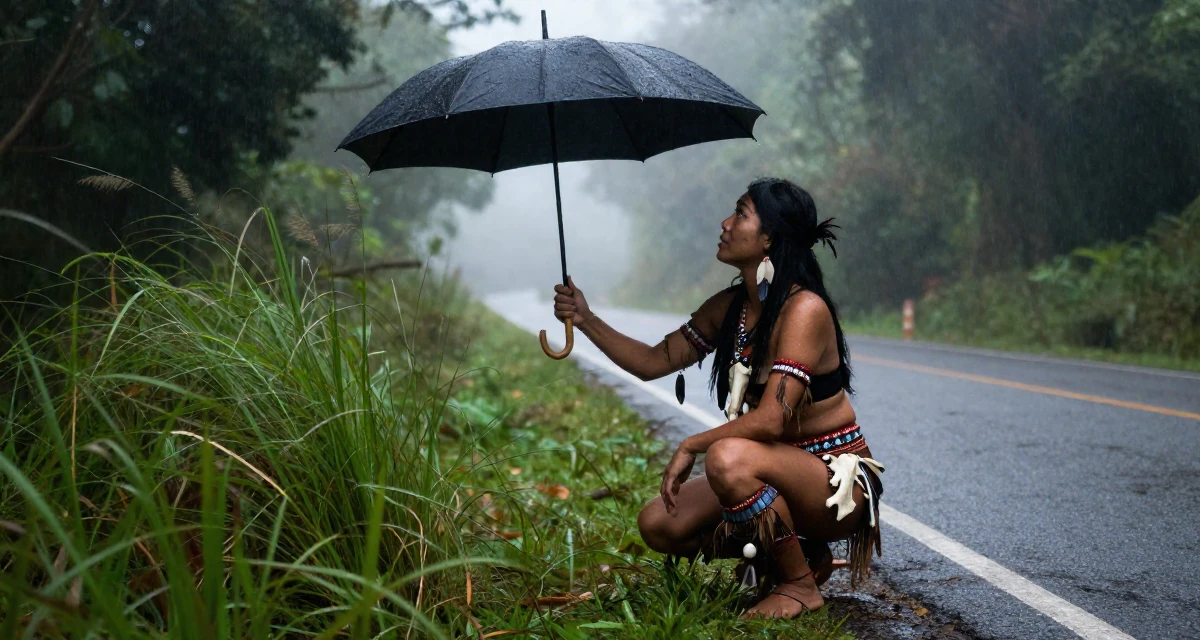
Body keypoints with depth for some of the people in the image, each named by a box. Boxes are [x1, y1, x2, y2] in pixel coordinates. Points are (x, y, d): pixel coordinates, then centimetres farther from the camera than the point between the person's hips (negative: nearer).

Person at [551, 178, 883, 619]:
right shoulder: (729, 308, 3)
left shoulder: (804, 309, -22)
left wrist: (691, 446, -18)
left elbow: (770, 420, -29)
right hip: (777, 473, 8)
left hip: (837, 480, -8)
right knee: (658, 525, -4)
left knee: (728, 458, -36)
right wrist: (586, 320, 1)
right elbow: (655, 361, 11)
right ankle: (799, 556, 11)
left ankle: (800, 586, -12)